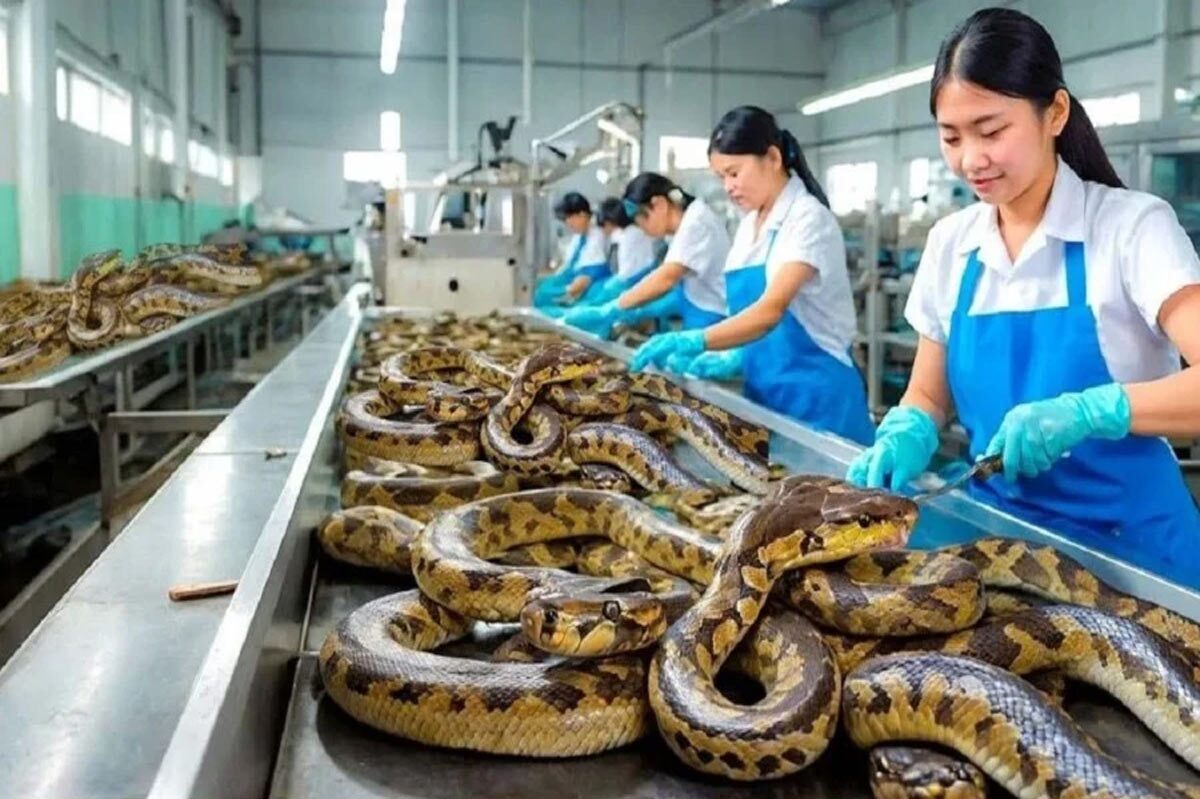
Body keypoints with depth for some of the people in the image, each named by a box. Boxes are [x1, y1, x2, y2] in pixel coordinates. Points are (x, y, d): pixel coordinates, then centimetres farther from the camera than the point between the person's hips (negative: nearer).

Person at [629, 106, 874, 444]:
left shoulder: (808, 218, -14)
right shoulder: (750, 224, 11)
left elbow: (771, 310, -26)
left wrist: (694, 341, -37)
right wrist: (736, 358, 1)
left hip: (813, 394, -7)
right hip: (764, 388, 7)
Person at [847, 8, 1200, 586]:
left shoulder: (1132, 225, -12)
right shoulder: (949, 244, 2)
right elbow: (928, 396, 8)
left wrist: (1087, 412, -37)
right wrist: (906, 434, -13)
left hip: (1124, 545, -4)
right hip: (999, 531, 4)